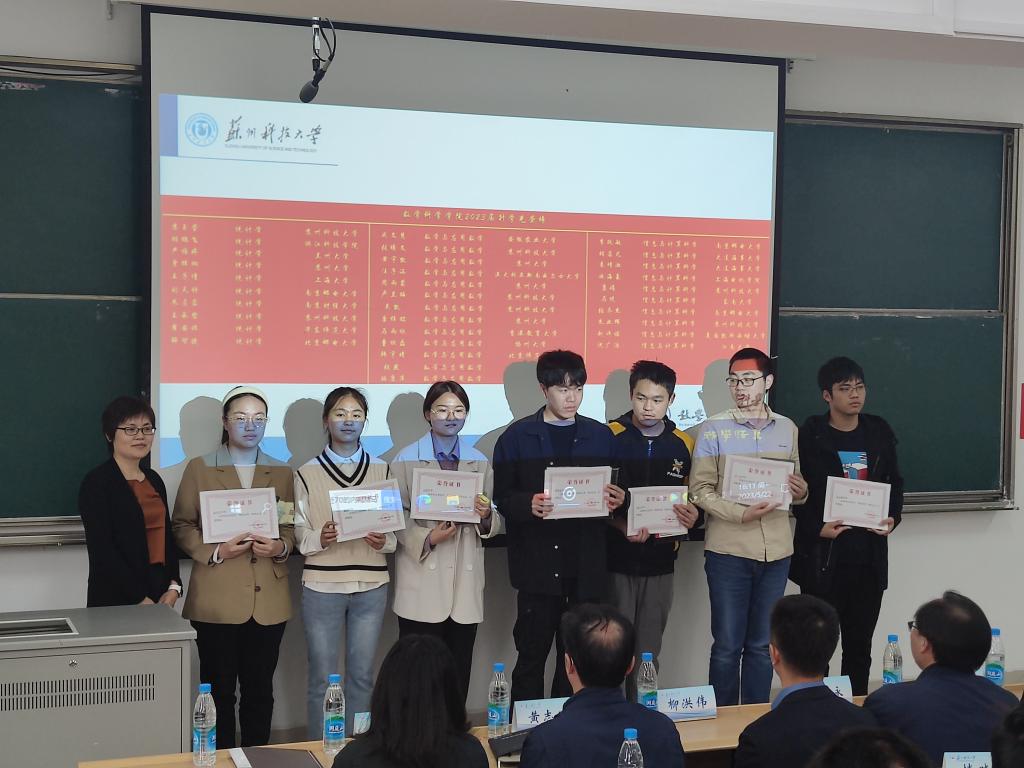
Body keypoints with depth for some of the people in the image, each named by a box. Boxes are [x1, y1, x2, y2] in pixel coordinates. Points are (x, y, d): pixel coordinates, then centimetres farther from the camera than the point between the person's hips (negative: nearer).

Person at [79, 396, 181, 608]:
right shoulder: (96, 483, -7)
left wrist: (174, 587, 0)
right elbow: (101, 550, -13)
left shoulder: (154, 480, 14)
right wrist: (140, 599, -15)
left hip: (160, 597, 6)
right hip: (116, 601, -6)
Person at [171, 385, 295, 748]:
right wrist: (214, 551, -15)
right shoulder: (200, 468, 4)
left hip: (268, 600, 2)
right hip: (217, 600, -2)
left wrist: (281, 548, -10)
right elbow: (182, 526, 2)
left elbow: (292, 526, 12)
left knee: (259, 690, 8)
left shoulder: (282, 472, 11)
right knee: (219, 690, 3)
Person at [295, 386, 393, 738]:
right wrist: (320, 539, -19)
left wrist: (384, 541, -11)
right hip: (322, 586, -2)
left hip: (371, 586, 2)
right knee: (322, 678, 3)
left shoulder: (382, 470, 7)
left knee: (361, 676, 9)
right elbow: (299, 533, 1)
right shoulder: (307, 473, 1)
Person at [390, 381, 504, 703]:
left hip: (465, 584, 3)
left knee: (459, 676, 6)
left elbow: (496, 524, 11)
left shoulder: (479, 462, 12)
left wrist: (487, 517, -11)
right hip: (423, 584, -3)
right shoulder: (406, 460, 3)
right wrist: (427, 539, -19)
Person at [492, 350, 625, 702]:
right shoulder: (518, 437, 1)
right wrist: (529, 504, -22)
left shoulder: (600, 436, 10)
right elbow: (502, 497, -3)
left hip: (586, 566, 3)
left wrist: (616, 500, -8)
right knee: (531, 654, 2)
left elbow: (613, 492, 14)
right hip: (537, 564, -2)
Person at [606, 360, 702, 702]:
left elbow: (696, 500, 12)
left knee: (648, 654, 10)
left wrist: (693, 517, -10)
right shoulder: (608, 437, -4)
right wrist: (621, 526, -21)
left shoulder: (684, 444, 7)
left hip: (660, 563, 3)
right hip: (615, 561, -3)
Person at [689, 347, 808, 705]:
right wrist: (741, 514, -20)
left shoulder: (787, 429, 11)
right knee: (727, 645, 2)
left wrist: (801, 492, -4)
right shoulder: (714, 429, -1)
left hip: (776, 551, 3)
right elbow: (700, 490, -7)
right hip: (729, 549, -3)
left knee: (761, 645, 11)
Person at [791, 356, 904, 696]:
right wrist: (817, 528, -15)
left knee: (860, 643, 10)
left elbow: (895, 483, 16)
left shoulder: (879, 433, 9)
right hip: (823, 556, -4)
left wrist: (892, 517, -1)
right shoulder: (809, 436, -4)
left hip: (869, 555, 4)